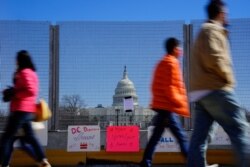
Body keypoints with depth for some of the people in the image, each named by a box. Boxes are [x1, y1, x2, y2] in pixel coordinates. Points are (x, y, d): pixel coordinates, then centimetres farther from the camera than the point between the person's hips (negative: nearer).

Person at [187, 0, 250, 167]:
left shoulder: (204, 32, 27)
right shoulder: (212, 30, -3)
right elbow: (213, 57, -19)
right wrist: (228, 77, -7)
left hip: (201, 93, 9)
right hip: (216, 90, -9)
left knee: (199, 138, 1)